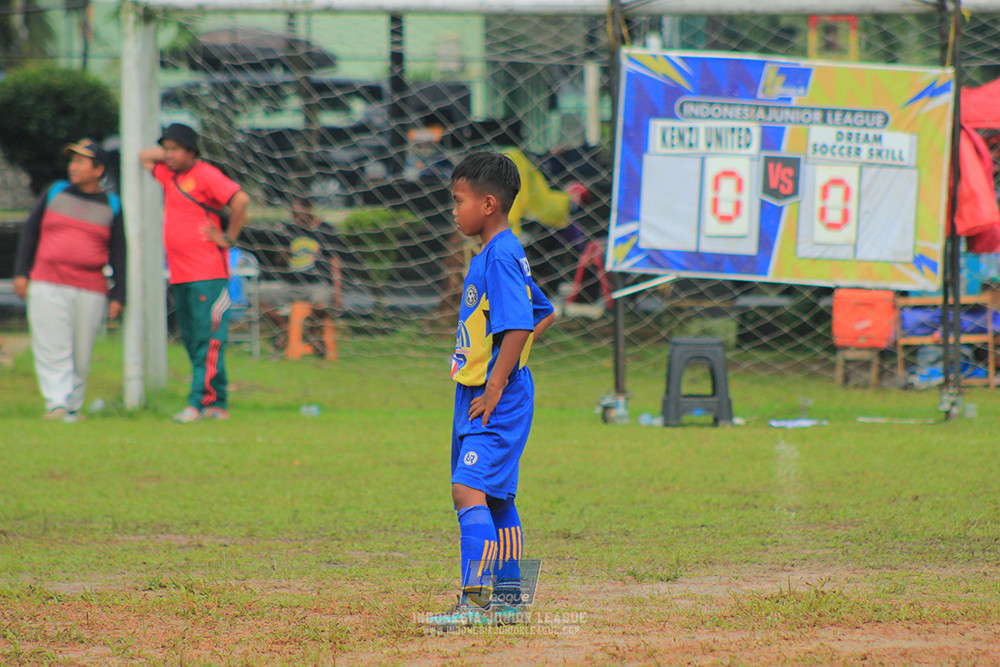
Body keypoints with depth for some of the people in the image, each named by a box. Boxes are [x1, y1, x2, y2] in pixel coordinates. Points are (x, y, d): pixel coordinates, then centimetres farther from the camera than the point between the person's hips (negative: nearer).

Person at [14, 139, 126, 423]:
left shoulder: (112, 206, 11)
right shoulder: (55, 193, 13)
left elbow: (118, 253, 11)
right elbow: (30, 231, 16)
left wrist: (118, 295, 4)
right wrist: (21, 272, 7)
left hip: (92, 292, 0)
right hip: (47, 287, 0)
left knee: (81, 355, 0)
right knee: (52, 349, -11)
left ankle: (73, 407, 7)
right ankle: (57, 404, -16)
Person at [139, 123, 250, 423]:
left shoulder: (204, 175, -9)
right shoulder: (169, 175, 16)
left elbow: (240, 199, -19)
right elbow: (144, 156, 31)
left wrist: (229, 238, -12)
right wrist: (166, 153, 14)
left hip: (207, 274, -9)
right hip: (179, 275, 9)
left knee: (208, 340, -10)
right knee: (192, 341, 8)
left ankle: (198, 403, -17)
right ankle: (217, 404, 11)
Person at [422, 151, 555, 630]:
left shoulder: (500, 258, -17)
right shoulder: (501, 254, 14)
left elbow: (519, 326, -24)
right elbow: (544, 314, 24)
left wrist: (494, 388, -24)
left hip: (497, 401, -11)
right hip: (479, 396, 11)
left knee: (469, 489, -19)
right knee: (496, 498, 17)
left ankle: (476, 599, -25)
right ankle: (507, 596, 26)